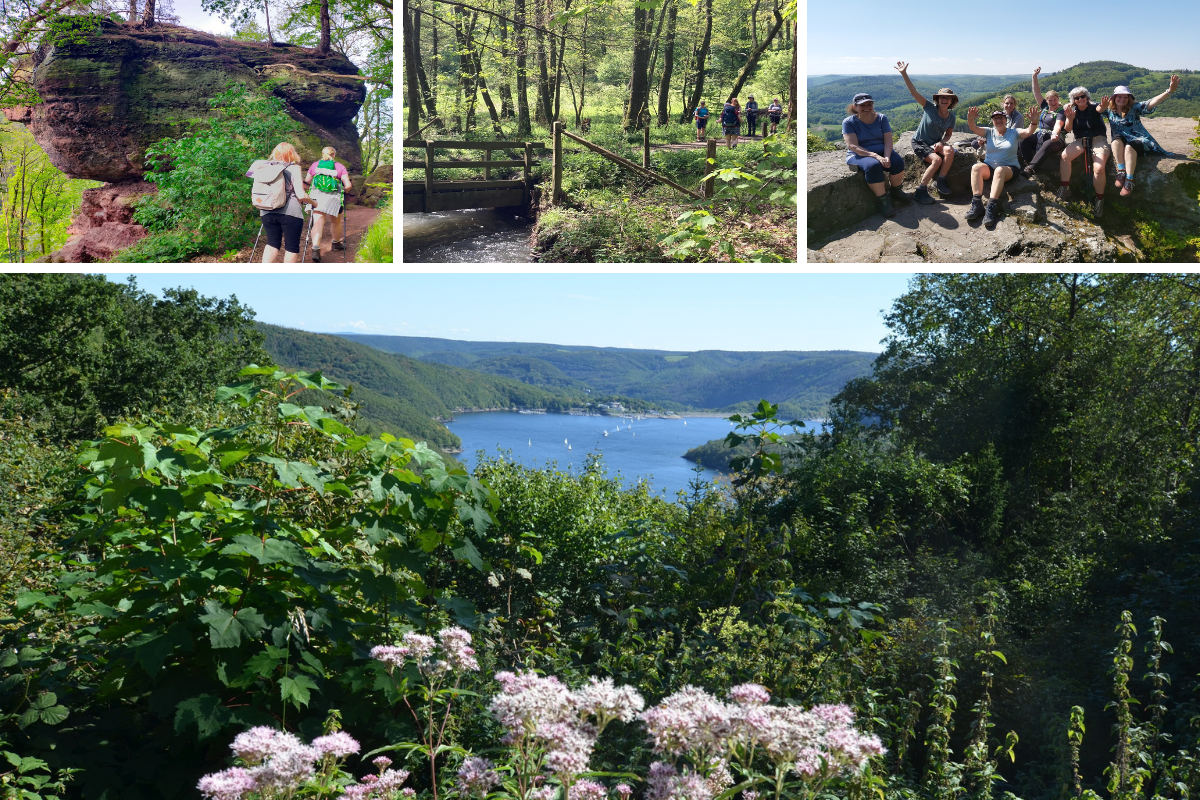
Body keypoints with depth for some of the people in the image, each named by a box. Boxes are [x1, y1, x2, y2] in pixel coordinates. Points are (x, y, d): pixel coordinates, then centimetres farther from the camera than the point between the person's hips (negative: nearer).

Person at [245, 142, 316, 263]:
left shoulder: (266, 167, 10)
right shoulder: (294, 168, -3)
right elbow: (301, 195, -9)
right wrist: (313, 202, 7)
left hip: (267, 212, 5)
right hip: (290, 212, -5)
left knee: (272, 244, 16)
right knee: (292, 246, 7)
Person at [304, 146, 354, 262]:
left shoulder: (315, 165, 10)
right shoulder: (340, 167, 4)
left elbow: (307, 180, 22)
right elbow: (348, 185, -2)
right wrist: (344, 189, 20)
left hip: (317, 196, 1)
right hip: (333, 197, -1)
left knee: (318, 222, -6)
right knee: (334, 221, 19)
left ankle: (315, 247, -24)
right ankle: (335, 242, 40)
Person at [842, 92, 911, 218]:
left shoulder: (881, 118, 5)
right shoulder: (848, 122, -6)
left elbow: (888, 140, -3)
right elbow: (853, 146, -18)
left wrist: (887, 157, -25)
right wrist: (875, 156, -28)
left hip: (881, 152, 4)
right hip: (859, 155, -4)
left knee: (898, 162, -24)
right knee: (873, 166, -37)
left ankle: (895, 190, 5)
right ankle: (883, 200, -23)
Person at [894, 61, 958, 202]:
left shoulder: (951, 117, 0)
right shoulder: (930, 108, -12)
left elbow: (948, 134, 11)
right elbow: (914, 92, -19)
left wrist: (941, 143, -13)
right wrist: (904, 74, -29)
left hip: (936, 143, 4)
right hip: (920, 142, -4)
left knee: (949, 151, -29)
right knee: (937, 160, -29)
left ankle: (941, 182, -15)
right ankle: (920, 191, -21)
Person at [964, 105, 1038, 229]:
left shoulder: (1014, 133, 7)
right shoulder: (989, 132, 12)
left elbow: (1029, 132, -10)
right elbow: (974, 129, -5)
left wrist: (1033, 122, -33)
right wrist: (970, 119, -28)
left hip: (1009, 169, -3)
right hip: (989, 167, 3)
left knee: (1000, 170, -38)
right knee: (976, 167, -29)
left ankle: (991, 207, -49)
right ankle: (976, 203, -39)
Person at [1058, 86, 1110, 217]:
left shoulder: (1093, 107, 1)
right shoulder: (1073, 110, 10)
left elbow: (1100, 109, -24)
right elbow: (1068, 129, -1)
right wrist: (1070, 118, -22)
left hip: (1098, 140, -3)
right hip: (1080, 141, 3)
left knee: (1098, 168, -28)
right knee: (1064, 156, -27)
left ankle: (1099, 201, -18)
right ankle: (1064, 189, -20)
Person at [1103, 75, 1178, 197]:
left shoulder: (1134, 108, 2)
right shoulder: (1110, 110, 8)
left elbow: (1151, 103, -12)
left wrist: (1169, 91, -27)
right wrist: (1102, 108, -37)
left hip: (1138, 140, -2)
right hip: (1120, 143, 2)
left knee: (1129, 146, -36)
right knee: (1116, 139, -33)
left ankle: (1129, 180, -38)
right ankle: (1121, 172, -33)